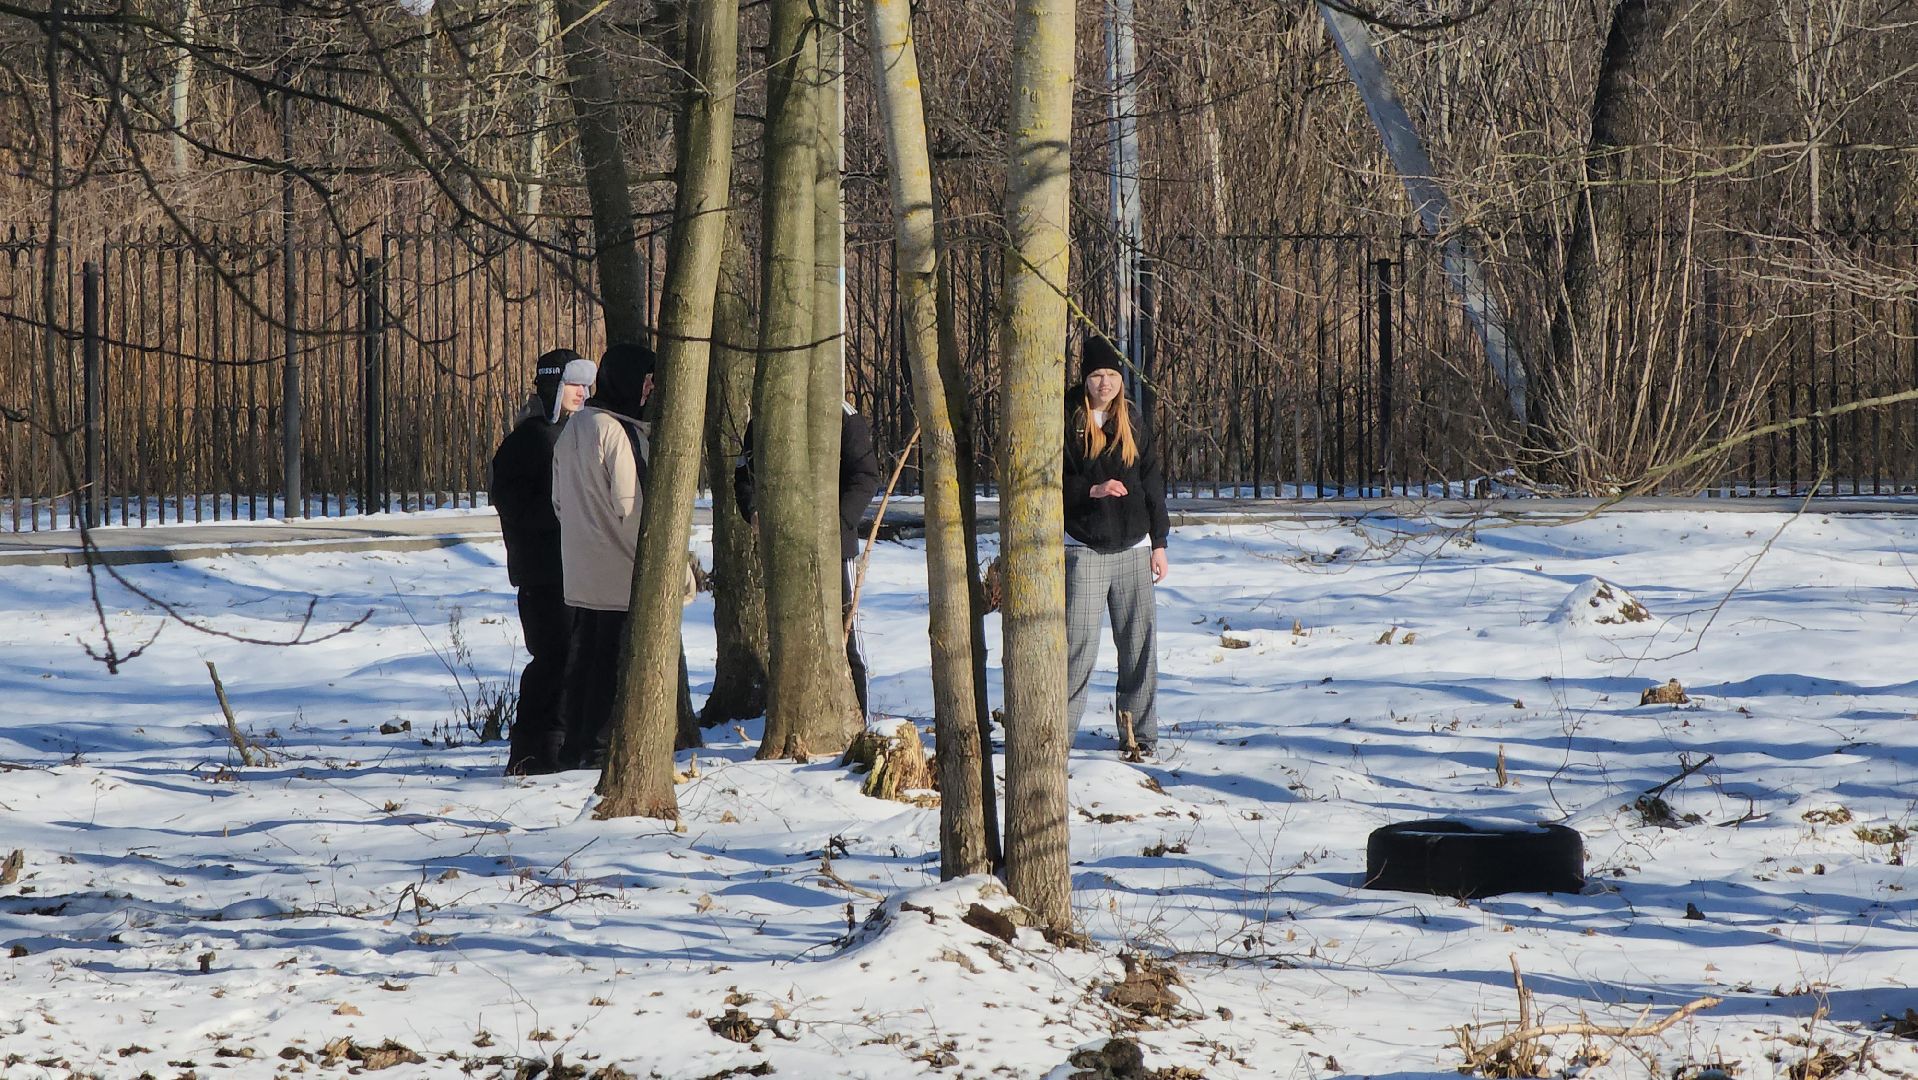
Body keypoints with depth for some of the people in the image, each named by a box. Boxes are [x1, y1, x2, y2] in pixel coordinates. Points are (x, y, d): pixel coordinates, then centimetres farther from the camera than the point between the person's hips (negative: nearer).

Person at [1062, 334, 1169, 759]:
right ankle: (1057, 734, -4)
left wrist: (1158, 543, 12)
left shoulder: (1133, 422, 11)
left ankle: (1138, 734, 11)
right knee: (1079, 645, -9)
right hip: (1083, 549, -4)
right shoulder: (1067, 422, -1)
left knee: (1140, 644, 2)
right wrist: (1092, 490, -19)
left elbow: (1152, 483, 15)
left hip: (1133, 549, 4)